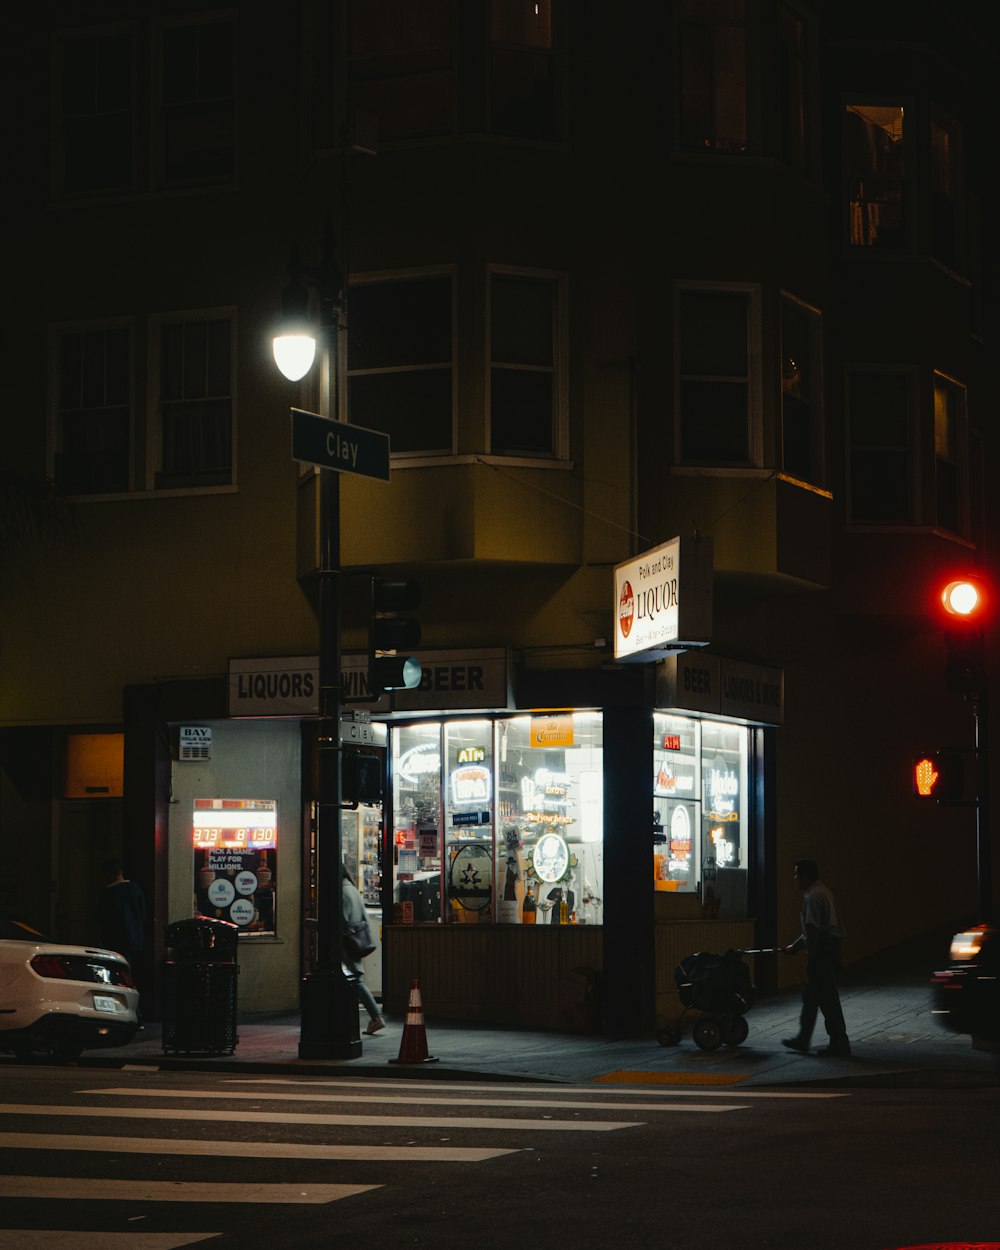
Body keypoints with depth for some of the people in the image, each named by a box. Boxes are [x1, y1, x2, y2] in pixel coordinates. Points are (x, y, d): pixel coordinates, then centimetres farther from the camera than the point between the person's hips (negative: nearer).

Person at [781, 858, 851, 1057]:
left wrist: (811, 957, -21)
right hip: (830, 949, 11)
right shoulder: (821, 892, 17)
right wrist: (795, 946, 30)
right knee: (810, 995, 15)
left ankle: (839, 1043, -1)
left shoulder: (813, 897, -16)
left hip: (822, 951, -11)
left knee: (827, 998, -5)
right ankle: (802, 1040, 21)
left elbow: (813, 930, -22)